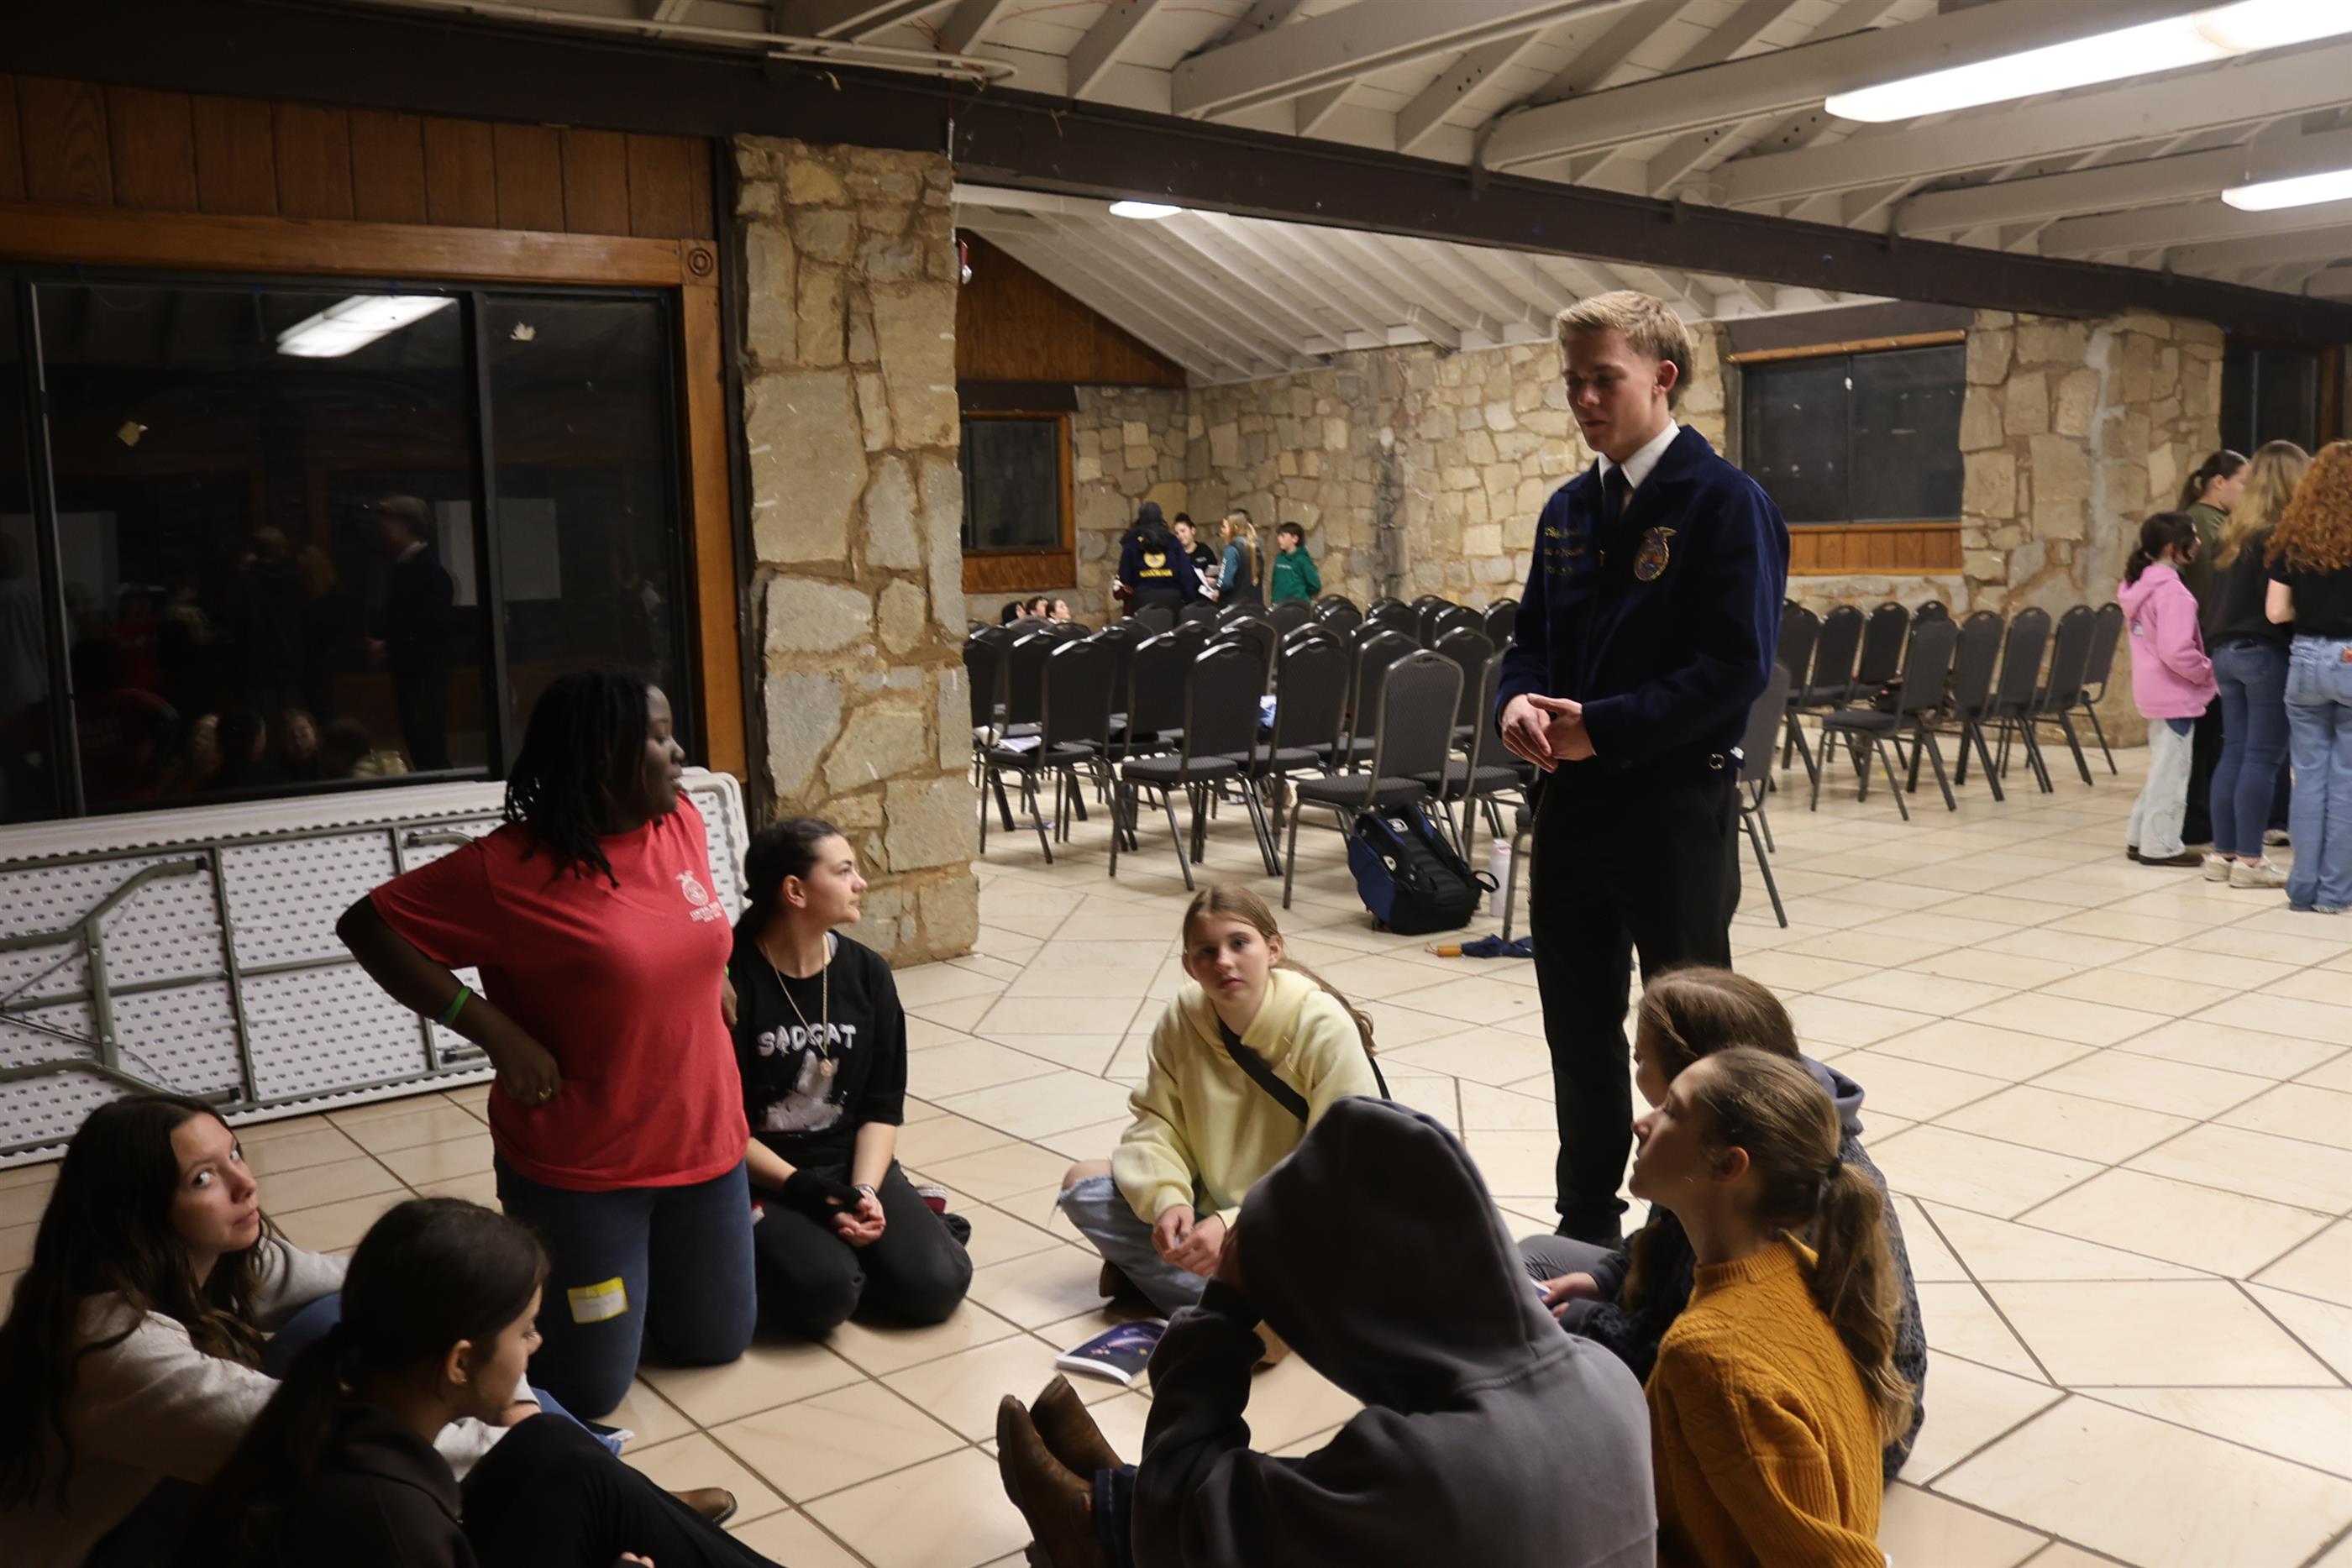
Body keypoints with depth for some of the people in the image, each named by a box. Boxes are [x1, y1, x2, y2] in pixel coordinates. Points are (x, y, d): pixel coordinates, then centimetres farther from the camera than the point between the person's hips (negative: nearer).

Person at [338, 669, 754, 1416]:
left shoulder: (682, 823, -2)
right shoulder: (508, 867, -20)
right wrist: (497, 1032, -21)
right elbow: (367, 925, -15)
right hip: (578, 1169, -5)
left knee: (716, 1343, 17)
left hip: (703, 1144, 6)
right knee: (589, 1391, 6)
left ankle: (631, 1275, 43)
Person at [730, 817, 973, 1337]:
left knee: (938, 1284, -17)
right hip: (758, 1178, -5)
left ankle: (835, 1241, 9)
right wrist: (805, 1189, -19)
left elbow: (884, 1107, 3)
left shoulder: (866, 972, 2)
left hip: (852, 1163, 5)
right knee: (823, 1291, -30)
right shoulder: (731, 977, -15)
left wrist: (864, 1191, -13)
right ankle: (766, 1255, 3)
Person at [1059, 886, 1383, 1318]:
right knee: (1083, 1184, -9)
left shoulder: (1326, 1029, -21)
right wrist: (1167, 1198, -24)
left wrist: (1236, 1227, -30)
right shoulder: (1182, 1020, -8)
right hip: (1209, 1208, 5)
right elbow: (1155, 1122, -3)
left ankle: (1150, 1269, -14)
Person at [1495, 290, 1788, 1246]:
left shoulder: (1725, 501, -10)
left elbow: (1737, 663, -17)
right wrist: (1518, 701, -6)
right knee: (1578, 1029, 16)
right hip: (1570, 802, 7)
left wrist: (1604, 727, -23)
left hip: (1677, 806, -7)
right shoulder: (1568, 510, 11)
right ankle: (1586, 1223, 32)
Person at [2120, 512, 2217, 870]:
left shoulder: (2139, 583, 9)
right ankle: (2161, 845, 8)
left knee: (2162, 765, 19)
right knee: (2171, 769, 0)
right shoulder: (2171, 590, -21)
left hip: (2152, 689, 10)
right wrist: (2208, 673, -9)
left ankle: (2140, 837, 24)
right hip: (2174, 692, -10)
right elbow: (2177, 651, -26)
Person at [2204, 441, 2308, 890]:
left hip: (2225, 651, 7)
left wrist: (2218, 642, 15)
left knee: (2234, 752, 11)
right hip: (2265, 652, -7)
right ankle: (2249, 860, 1)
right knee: (2263, 757, -2)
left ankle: (2223, 853, 14)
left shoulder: (2232, 530, 9)